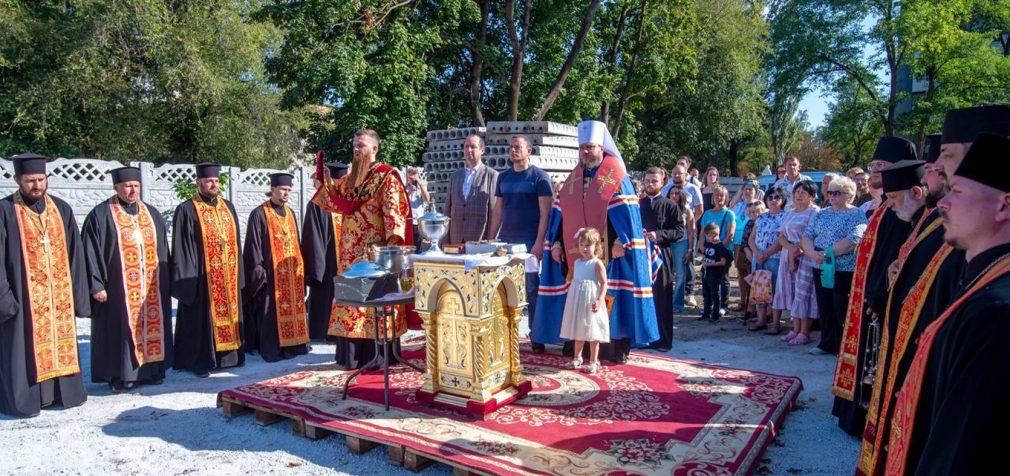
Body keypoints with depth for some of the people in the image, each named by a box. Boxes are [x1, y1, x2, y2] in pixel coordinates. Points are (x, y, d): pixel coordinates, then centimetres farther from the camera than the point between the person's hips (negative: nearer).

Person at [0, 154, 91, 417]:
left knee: (60, 344, 11)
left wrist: (78, 294, 2)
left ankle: (63, 391, 23)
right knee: (25, 348, 4)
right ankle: (23, 398, 16)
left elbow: (75, 254, 7)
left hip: (59, 295, 3)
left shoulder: (62, 209, 6)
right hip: (23, 298, -3)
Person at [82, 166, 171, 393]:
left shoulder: (151, 214, 12)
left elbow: (162, 251, 14)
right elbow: (90, 252, -7)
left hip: (151, 287, 5)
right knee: (122, 329, 1)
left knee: (152, 324, 8)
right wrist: (96, 284, -12)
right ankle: (120, 375, 10)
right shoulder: (101, 215, -3)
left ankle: (151, 369, 18)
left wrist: (164, 281, 11)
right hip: (118, 287, -5)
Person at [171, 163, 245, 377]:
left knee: (228, 315, 12)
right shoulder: (187, 210, -5)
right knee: (202, 318, 1)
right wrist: (187, 279, -14)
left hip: (227, 277, 6)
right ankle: (199, 361, 12)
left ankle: (228, 356, 22)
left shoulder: (228, 207, 13)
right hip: (202, 277, -6)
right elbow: (181, 248, -8)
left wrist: (238, 273, 9)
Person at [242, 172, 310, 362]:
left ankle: (293, 344, 19)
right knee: (272, 312, -2)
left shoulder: (290, 213, 14)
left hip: (292, 272, 6)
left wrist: (299, 266, 14)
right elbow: (253, 246, -10)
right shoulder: (259, 214, -6)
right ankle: (272, 349, 5)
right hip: (271, 273, -6)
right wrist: (258, 272, -15)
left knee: (293, 309, 10)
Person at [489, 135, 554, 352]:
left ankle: (536, 338, 10)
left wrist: (539, 243, -15)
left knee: (532, 290, 0)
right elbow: (497, 211, 16)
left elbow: (545, 213, -7)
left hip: (529, 243, -5)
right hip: (505, 241, 5)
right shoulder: (503, 177, 13)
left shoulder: (539, 176, -2)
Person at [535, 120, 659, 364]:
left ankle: (615, 346, 8)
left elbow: (626, 211, -9)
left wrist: (622, 242, -18)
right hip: (575, 251, 5)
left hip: (607, 252, -5)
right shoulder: (574, 177, 14)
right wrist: (556, 242, 6)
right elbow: (560, 211, 13)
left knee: (609, 299, -1)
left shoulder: (616, 176, -2)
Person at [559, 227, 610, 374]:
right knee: (578, 331, 15)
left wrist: (599, 300, -24)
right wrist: (571, 299, 16)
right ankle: (577, 357, 29)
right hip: (577, 302, 6)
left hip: (591, 303, -6)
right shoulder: (577, 262, 9)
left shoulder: (597, 263, -10)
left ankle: (593, 361, 13)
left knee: (592, 332, 2)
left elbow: (604, 284, -13)